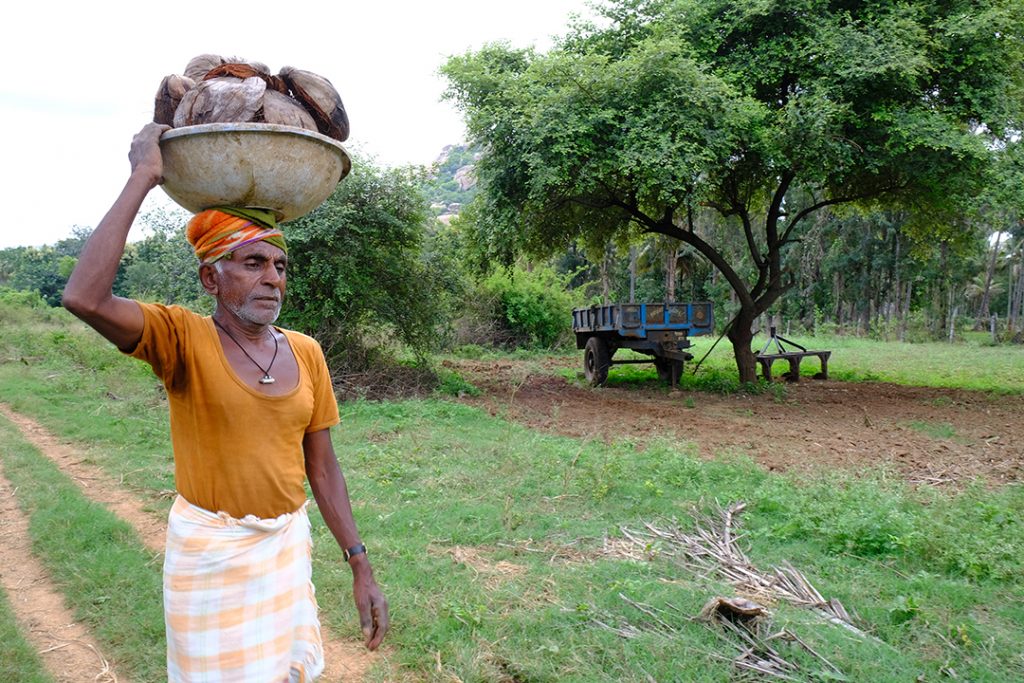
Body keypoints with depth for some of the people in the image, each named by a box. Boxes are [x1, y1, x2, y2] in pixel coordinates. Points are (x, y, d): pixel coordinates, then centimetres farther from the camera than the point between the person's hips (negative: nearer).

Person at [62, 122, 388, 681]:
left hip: (289, 546, 5)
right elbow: (84, 298, -32)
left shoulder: (305, 352, -1)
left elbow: (321, 466, 3)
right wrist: (142, 178, -24)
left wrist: (361, 568, 2)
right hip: (210, 551, -4)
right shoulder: (182, 339, -12)